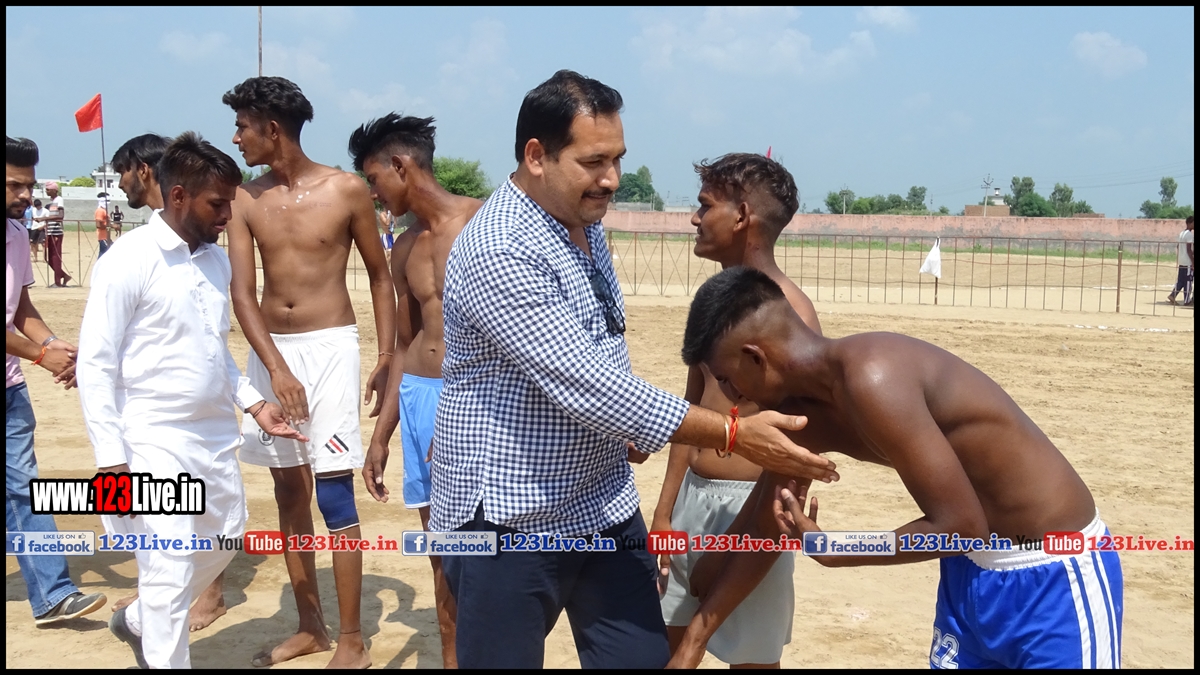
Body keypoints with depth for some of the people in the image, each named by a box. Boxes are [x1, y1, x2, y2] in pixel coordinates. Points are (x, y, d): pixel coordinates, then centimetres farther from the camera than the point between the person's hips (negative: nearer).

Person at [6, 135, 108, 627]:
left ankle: (51, 595, 7)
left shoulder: (16, 234, 7)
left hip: (10, 386, 6)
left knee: (22, 486, 6)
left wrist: (56, 346, -5)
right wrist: (42, 355, -17)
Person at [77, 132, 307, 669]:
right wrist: (112, 460, -17)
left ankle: (138, 622, 41)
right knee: (170, 570, -5)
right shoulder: (127, 263, -15)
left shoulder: (217, 260, 7)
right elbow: (95, 366, -14)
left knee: (224, 541, 20)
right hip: (154, 443, -8)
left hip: (216, 435, 8)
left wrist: (253, 403, 7)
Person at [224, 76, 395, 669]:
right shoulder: (246, 200, 2)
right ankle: (309, 626, 25)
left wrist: (387, 359, -2)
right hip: (269, 350, 4)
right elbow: (242, 292, -5)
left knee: (334, 494, -7)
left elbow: (380, 276, 3)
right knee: (288, 491, 11)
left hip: (329, 346, -4)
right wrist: (276, 368, -17)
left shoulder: (346, 190, -6)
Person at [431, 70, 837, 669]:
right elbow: (583, 384, -29)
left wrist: (626, 429, 4)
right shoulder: (497, 251, -23)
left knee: (646, 658, 9)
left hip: (603, 504, 8)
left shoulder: (584, 223, 8)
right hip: (509, 519, -8)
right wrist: (733, 435, -28)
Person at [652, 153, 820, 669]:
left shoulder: (788, 311, -15)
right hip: (693, 497, 8)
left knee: (750, 656, 6)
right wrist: (665, 509, 14)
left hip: (748, 504, -8)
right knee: (664, 643, 16)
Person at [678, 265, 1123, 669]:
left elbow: (959, 527, -27)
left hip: (1054, 578, -8)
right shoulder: (802, 410, 0)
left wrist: (829, 552, -14)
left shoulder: (871, 379, -29)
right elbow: (763, 530, 12)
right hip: (973, 571, 8)